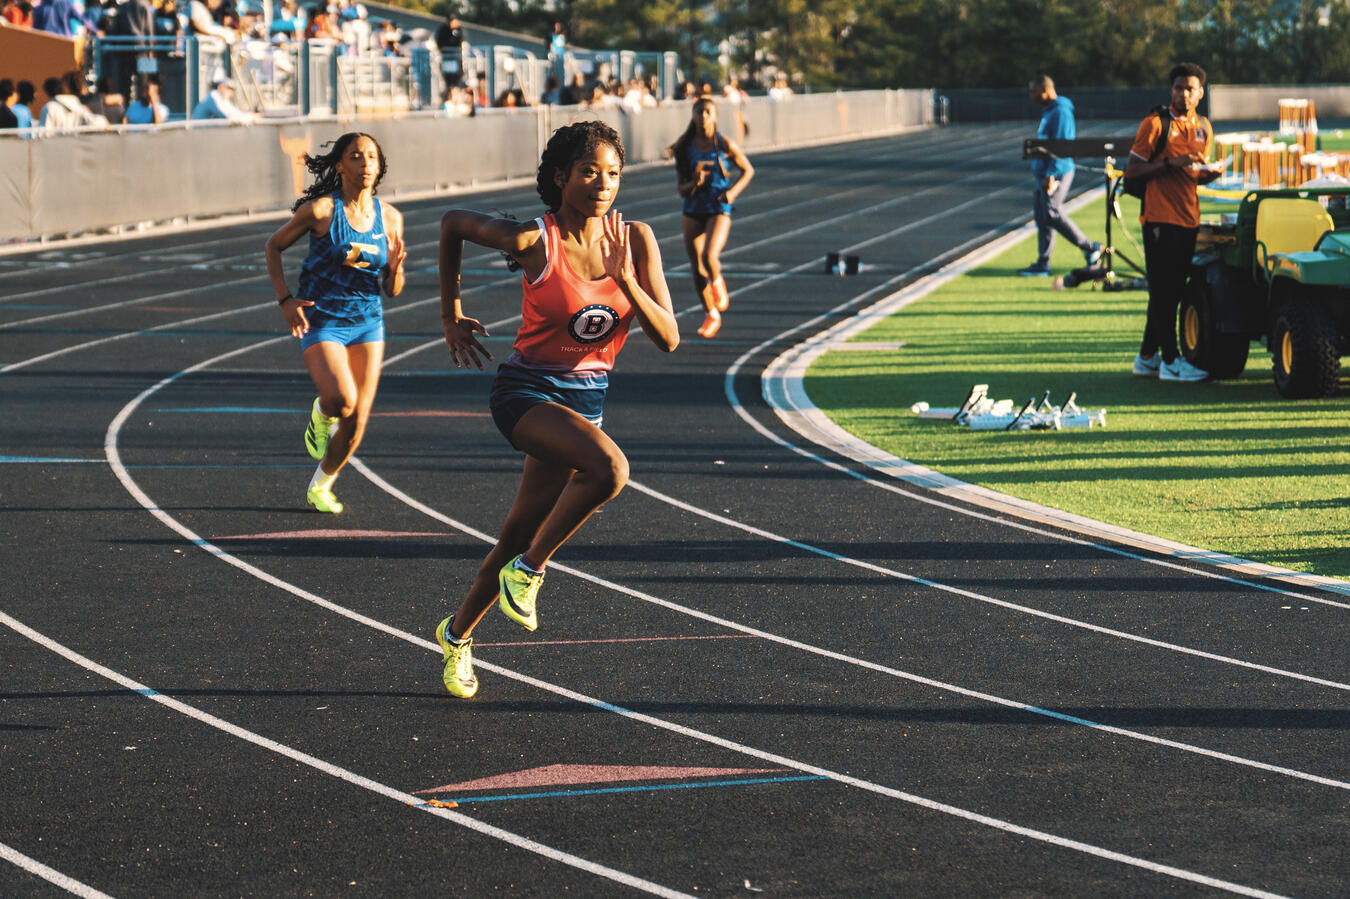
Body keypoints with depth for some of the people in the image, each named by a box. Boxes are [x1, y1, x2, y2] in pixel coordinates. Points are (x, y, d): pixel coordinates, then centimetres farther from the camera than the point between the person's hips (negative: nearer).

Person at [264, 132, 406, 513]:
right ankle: (321, 412, 11)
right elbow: (274, 245, 2)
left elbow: (393, 290, 7)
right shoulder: (321, 210, -12)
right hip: (322, 321, -4)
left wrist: (395, 268, -16)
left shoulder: (390, 218, 0)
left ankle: (320, 487, 26)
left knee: (355, 425, 1)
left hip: (367, 323, 4)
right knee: (342, 400, -27)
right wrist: (285, 300, -7)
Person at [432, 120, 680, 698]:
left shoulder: (635, 240, -5)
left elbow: (668, 339, -7)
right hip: (527, 390, -5)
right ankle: (528, 570, -11)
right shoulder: (534, 240, -16)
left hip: (588, 397, 5)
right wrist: (451, 314, 6)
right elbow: (453, 223, 2)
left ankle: (457, 633, 35)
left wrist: (626, 283, -23)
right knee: (608, 468, -32)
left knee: (521, 531, 13)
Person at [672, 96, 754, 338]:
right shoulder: (685, 147, -1)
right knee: (696, 266, 6)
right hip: (693, 209, 3)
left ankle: (717, 282, 12)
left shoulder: (724, 145, -6)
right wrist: (693, 184, -22)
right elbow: (680, 188, 1)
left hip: (719, 209, -3)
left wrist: (733, 191, -8)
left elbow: (748, 170, 8)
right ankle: (711, 315, 25)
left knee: (709, 257, -25)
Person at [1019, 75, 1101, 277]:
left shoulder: (1061, 113, -15)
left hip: (1057, 174, -10)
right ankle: (1042, 264, 10)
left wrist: (1051, 175, -24)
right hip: (1043, 174, 10)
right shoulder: (1049, 112, 17)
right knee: (1041, 217, 8)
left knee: (1052, 215, -11)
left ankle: (1091, 248, -1)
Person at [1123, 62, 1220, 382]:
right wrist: (1170, 164, -20)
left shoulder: (1203, 128, 15)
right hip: (1160, 217, -7)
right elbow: (1132, 171, -9)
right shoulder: (1155, 124, -6)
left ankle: (1147, 358, 18)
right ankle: (1170, 361, -3)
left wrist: (1209, 174, 1)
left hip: (1189, 219, 7)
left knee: (1172, 291, 10)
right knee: (1164, 291, -6)